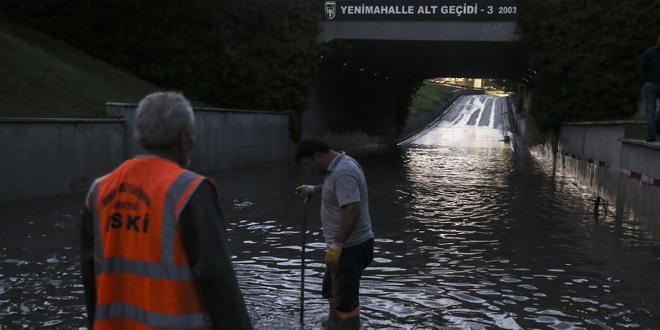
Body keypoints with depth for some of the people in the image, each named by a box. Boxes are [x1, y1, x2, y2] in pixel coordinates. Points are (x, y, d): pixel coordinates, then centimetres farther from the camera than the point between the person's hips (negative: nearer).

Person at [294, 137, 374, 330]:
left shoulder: (343, 172, -24)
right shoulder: (340, 165, 9)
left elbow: (353, 211, -31)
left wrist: (336, 245, -29)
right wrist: (313, 190, 29)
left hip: (350, 247, -11)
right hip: (346, 245, 11)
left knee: (345, 299, -3)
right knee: (332, 291, 24)